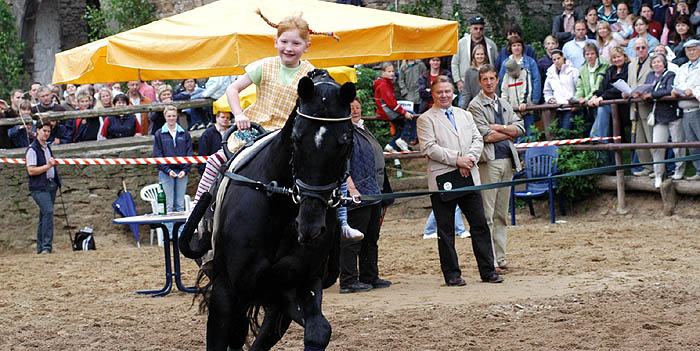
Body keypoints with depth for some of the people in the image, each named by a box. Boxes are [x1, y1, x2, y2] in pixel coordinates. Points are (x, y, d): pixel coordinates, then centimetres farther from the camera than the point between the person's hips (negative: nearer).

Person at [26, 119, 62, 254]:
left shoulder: (47, 147, 17)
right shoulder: (32, 149, -10)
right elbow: (31, 171, -16)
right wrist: (48, 166, -20)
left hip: (51, 185, 8)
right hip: (39, 187, -8)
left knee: (44, 216, 10)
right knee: (48, 212, -22)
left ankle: (41, 248, 15)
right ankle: (47, 246, -24)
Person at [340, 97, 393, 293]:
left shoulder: (362, 130, 20)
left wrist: (383, 191, 25)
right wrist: (351, 187, -28)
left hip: (374, 193, 10)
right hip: (358, 194, -10)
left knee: (371, 237, 14)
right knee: (353, 239, -7)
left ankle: (370, 276, 22)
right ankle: (348, 281, -4)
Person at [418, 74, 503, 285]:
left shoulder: (465, 115, 19)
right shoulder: (426, 119, 1)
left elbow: (477, 140, 12)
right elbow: (429, 148, -10)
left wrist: (469, 159, -7)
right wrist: (456, 160, -15)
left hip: (469, 178, 4)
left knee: (480, 224, 3)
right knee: (446, 230, 1)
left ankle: (487, 270, 9)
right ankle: (451, 274, 8)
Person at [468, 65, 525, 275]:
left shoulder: (504, 105, 19)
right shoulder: (476, 106, -2)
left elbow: (520, 128, 10)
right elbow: (485, 135, -12)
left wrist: (499, 128, -6)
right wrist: (508, 133, 0)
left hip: (507, 161, 7)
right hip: (489, 162, -7)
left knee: (501, 213, 9)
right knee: (487, 214, -8)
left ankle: (500, 259, 13)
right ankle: (489, 263, -9)